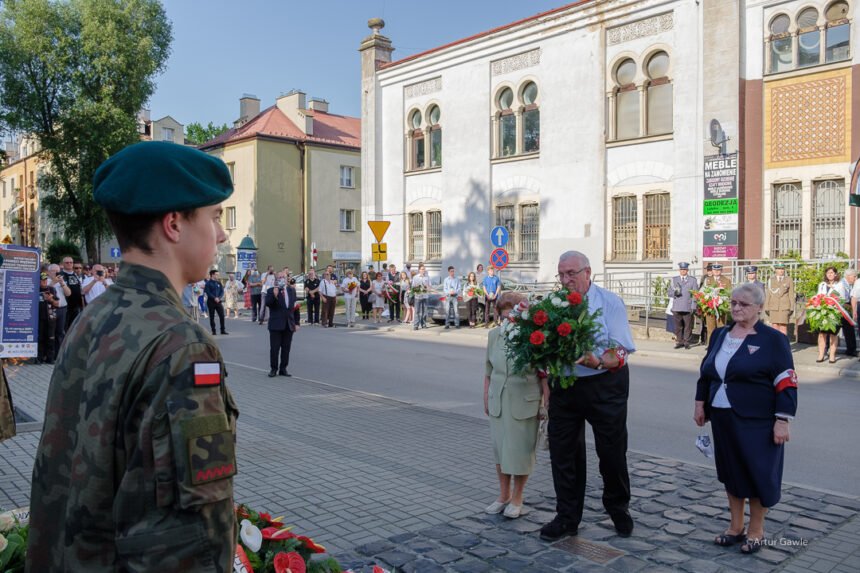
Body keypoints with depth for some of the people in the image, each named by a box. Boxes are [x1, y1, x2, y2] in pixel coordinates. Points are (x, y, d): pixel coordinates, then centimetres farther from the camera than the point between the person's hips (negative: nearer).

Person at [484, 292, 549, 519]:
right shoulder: (494, 335, 2)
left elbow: (544, 374, -6)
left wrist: (546, 402, -10)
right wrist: (486, 399, 11)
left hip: (524, 404, -4)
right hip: (498, 403, 4)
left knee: (521, 452, 5)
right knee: (499, 449, 13)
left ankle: (517, 499, 23)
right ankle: (503, 495, 30)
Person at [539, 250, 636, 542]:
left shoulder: (609, 303, -7)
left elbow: (622, 350, -13)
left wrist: (599, 362, -32)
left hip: (604, 385, -3)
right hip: (563, 386, 3)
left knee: (612, 451, 9)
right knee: (562, 452, 8)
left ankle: (619, 509, 35)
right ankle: (567, 517, 24)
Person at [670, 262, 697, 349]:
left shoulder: (693, 280, 11)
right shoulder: (674, 279, 16)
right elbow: (669, 293, 13)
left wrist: (693, 307, -4)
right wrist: (674, 293, -11)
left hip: (688, 308, -1)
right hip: (677, 307, 1)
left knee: (688, 326, -1)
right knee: (678, 326, 1)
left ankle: (686, 343, 8)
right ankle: (679, 342, 10)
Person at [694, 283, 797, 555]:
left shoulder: (772, 339, -9)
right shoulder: (719, 335, 8)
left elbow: (786, 383, -11)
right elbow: (705, 372, 17)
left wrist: (782, 420, -15)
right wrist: (700, 403, 13)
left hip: (757, 422, -5)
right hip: (723, 419, 5)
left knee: (758, 473, 4)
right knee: (731, 471, 13)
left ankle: (756, 531, 22)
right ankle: (736, 526, 28)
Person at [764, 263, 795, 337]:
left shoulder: (789, 280, 5)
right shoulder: (770, 280, 8)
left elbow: (791, 295, 3)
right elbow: (768, 294, 7)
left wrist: (792, 308, -3)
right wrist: (766, 308, 2)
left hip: (784, 307, -1)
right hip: (773, 307, 1)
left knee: (783, 326, -6)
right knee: (774, 326, 1)